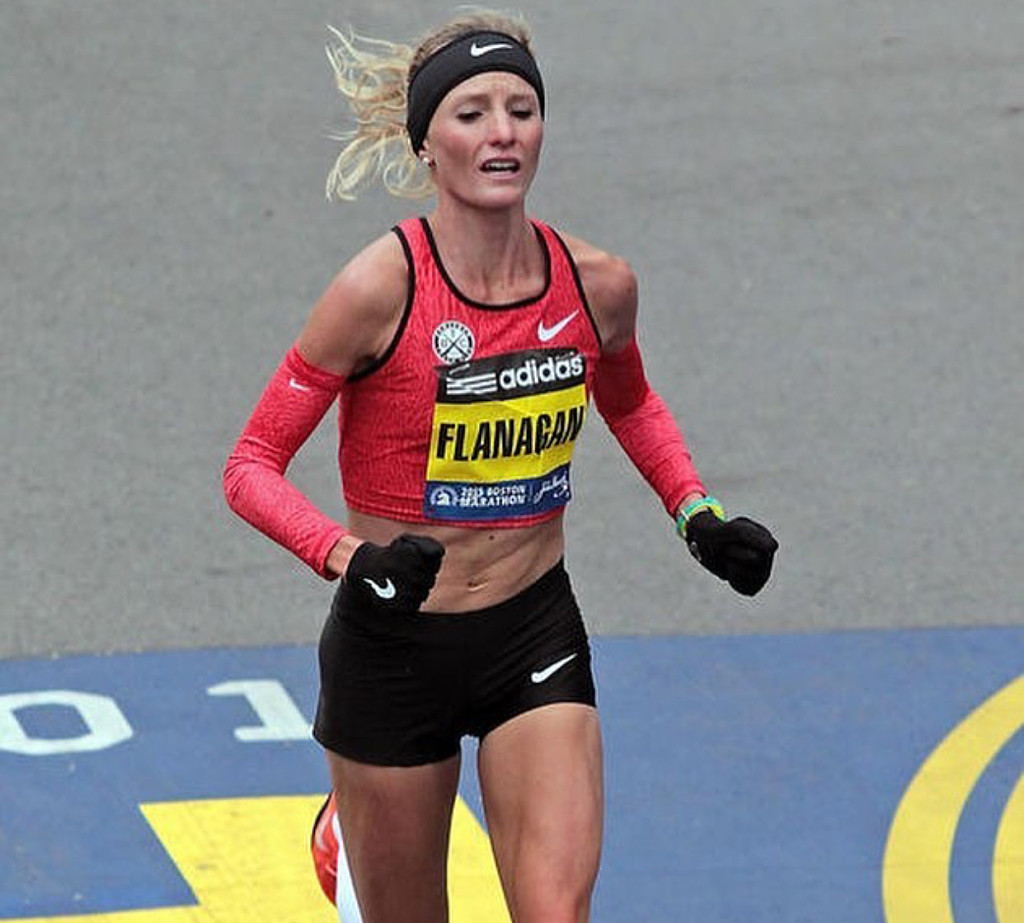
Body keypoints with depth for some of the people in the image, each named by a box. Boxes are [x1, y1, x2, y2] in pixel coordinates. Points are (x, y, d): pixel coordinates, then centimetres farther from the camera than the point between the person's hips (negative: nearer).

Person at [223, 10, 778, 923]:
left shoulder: (597, 284, -5)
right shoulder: (381, 290, -18)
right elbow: (252, 464, -13)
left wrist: (697, 512, 4)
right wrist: (348, 558, -29)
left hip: (536, 637, 3)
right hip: (393, 646, -3)